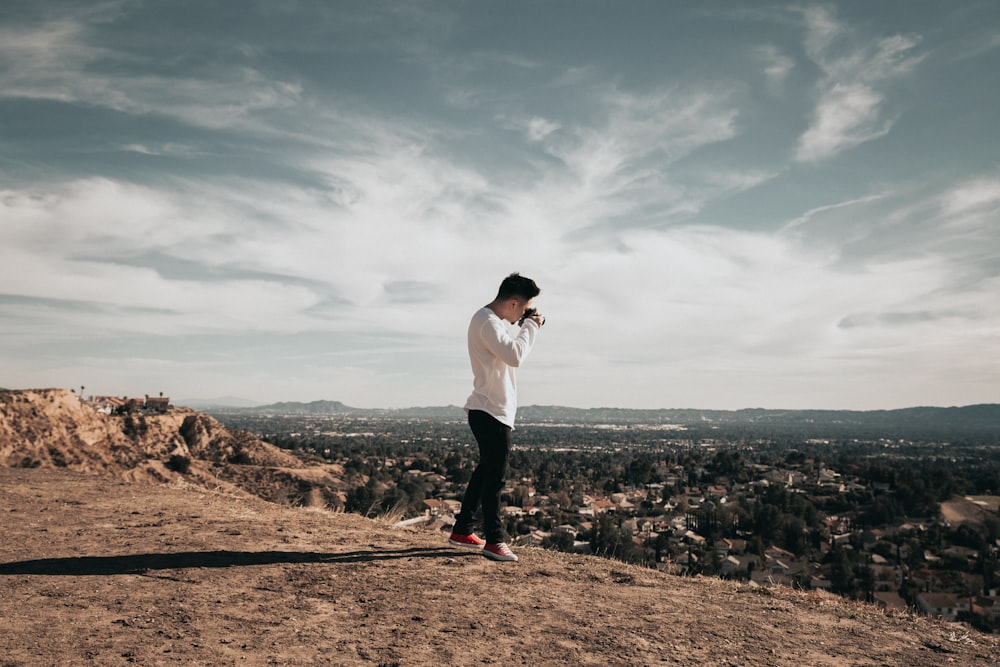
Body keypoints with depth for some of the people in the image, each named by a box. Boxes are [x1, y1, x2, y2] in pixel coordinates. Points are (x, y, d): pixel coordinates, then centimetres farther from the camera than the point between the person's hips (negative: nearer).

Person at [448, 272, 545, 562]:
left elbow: (513, 351, 22)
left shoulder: (495, 321, 16)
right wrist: (531, 327, -11)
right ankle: (494, 541, 1)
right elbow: (515, 356, -25)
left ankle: (461, 531, 26)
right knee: (494, 476, -6)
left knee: (486, 471, 17)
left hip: (495, 410, 11)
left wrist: (528, 327, 10)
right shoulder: (486, 321, -17)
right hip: (490, 411, -11)